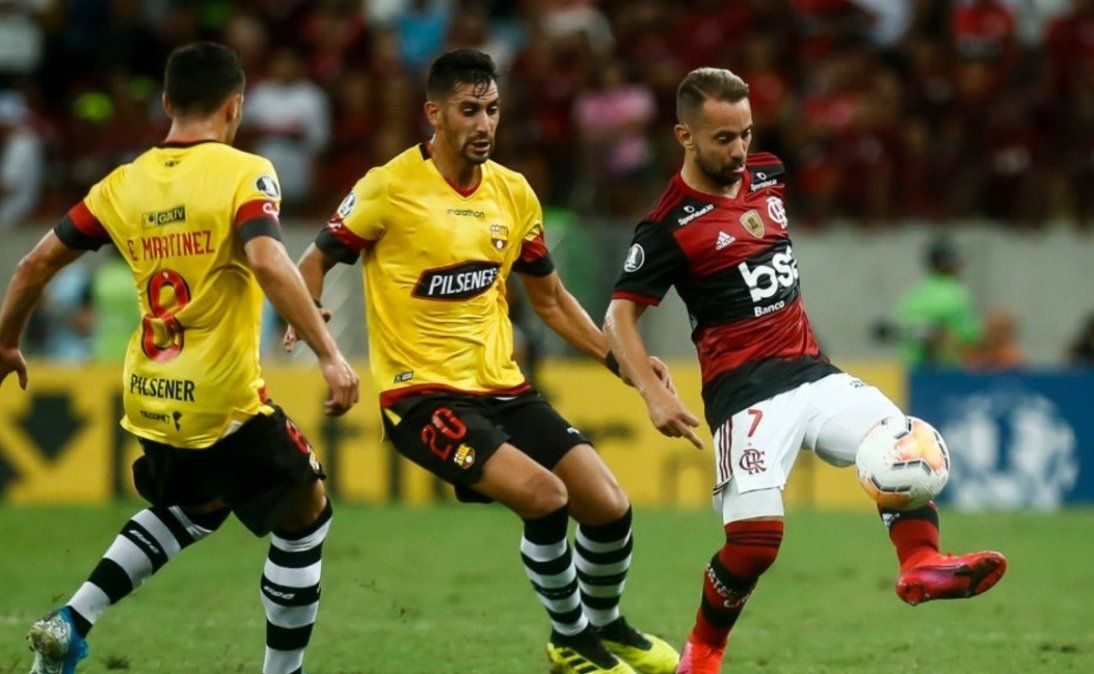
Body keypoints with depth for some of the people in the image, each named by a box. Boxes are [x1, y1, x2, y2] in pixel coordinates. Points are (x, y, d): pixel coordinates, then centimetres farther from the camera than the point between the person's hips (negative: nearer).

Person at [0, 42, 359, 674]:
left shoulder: (124, 183, 6)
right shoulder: (244, 173, -10)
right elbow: (268, 262, -26)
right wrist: (330, 355, -27)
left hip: (149, 402, 6)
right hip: (225, 402, -6)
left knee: (193, 510, 31)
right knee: (307, 513, 14)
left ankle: (72, 622, 16)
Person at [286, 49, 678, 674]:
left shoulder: (513, 192, 8)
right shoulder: (391, 187, -9)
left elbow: (549, 297, 19)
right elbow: (315, 262, 1)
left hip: (502, 387, 6)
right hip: (423, 394, -6)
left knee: (609, 506, -5)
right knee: (544, 494, -25)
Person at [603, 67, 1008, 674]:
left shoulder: (767, 175, 10)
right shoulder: (670, 227, -9)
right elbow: (619, 316, -9)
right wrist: (655, 396, -22)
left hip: (810, 370, 6)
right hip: (746, 390, -6)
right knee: (757, 533, -17)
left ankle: (921, 565, -28)